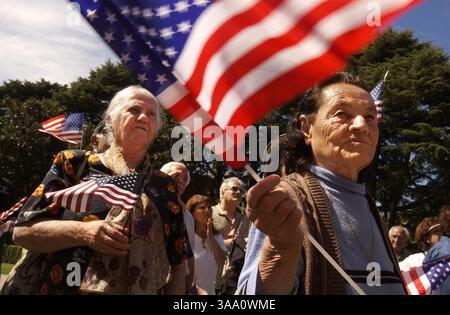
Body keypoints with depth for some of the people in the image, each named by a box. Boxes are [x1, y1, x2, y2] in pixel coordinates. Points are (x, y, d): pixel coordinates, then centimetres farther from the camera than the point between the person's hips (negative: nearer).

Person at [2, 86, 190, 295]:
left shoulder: (166, 186, 3)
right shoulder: (74, 163, -2)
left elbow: (178, 264, 6)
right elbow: (22, 231, -7)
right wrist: (83, 232, -21)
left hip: (141, 290, 2)